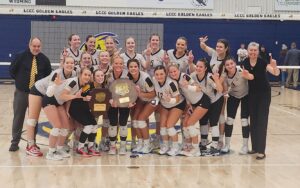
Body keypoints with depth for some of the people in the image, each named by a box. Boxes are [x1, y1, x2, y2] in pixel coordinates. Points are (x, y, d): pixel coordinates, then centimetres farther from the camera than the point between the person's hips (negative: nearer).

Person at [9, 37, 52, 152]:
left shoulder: (44, 59, 0)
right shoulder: (20, 56, -6)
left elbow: (48, 75, 11)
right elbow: (12, 71, 3)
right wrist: (20, 80, 4)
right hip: (21, 92, -1)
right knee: (18, 118, 5)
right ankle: (15, 142, 14)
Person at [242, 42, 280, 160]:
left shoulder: (263, 62, -16)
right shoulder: (245, 63, -4)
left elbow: (276, 73, -25)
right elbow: (248, 76, -10)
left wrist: (274, 66, -46)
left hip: (264, 93, -4)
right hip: (252, 94, 4)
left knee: (261, 121, -7)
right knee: (253, 120, 9)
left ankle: (261, 150, -6)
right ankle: (255, 147, 21)